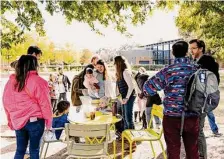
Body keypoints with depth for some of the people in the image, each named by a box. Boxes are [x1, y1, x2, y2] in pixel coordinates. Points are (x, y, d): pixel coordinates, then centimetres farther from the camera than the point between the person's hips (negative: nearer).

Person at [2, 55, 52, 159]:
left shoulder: (11, 81, 3)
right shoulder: (38, 81, -13)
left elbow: (6, 103, 10)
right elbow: (44, 104, -11)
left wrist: (11, 121, 20)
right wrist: (48, 121, 0)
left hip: (18, 121, 5)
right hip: (35, 120, -4)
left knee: (20, 150, 16)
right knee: (34, 150, 9)